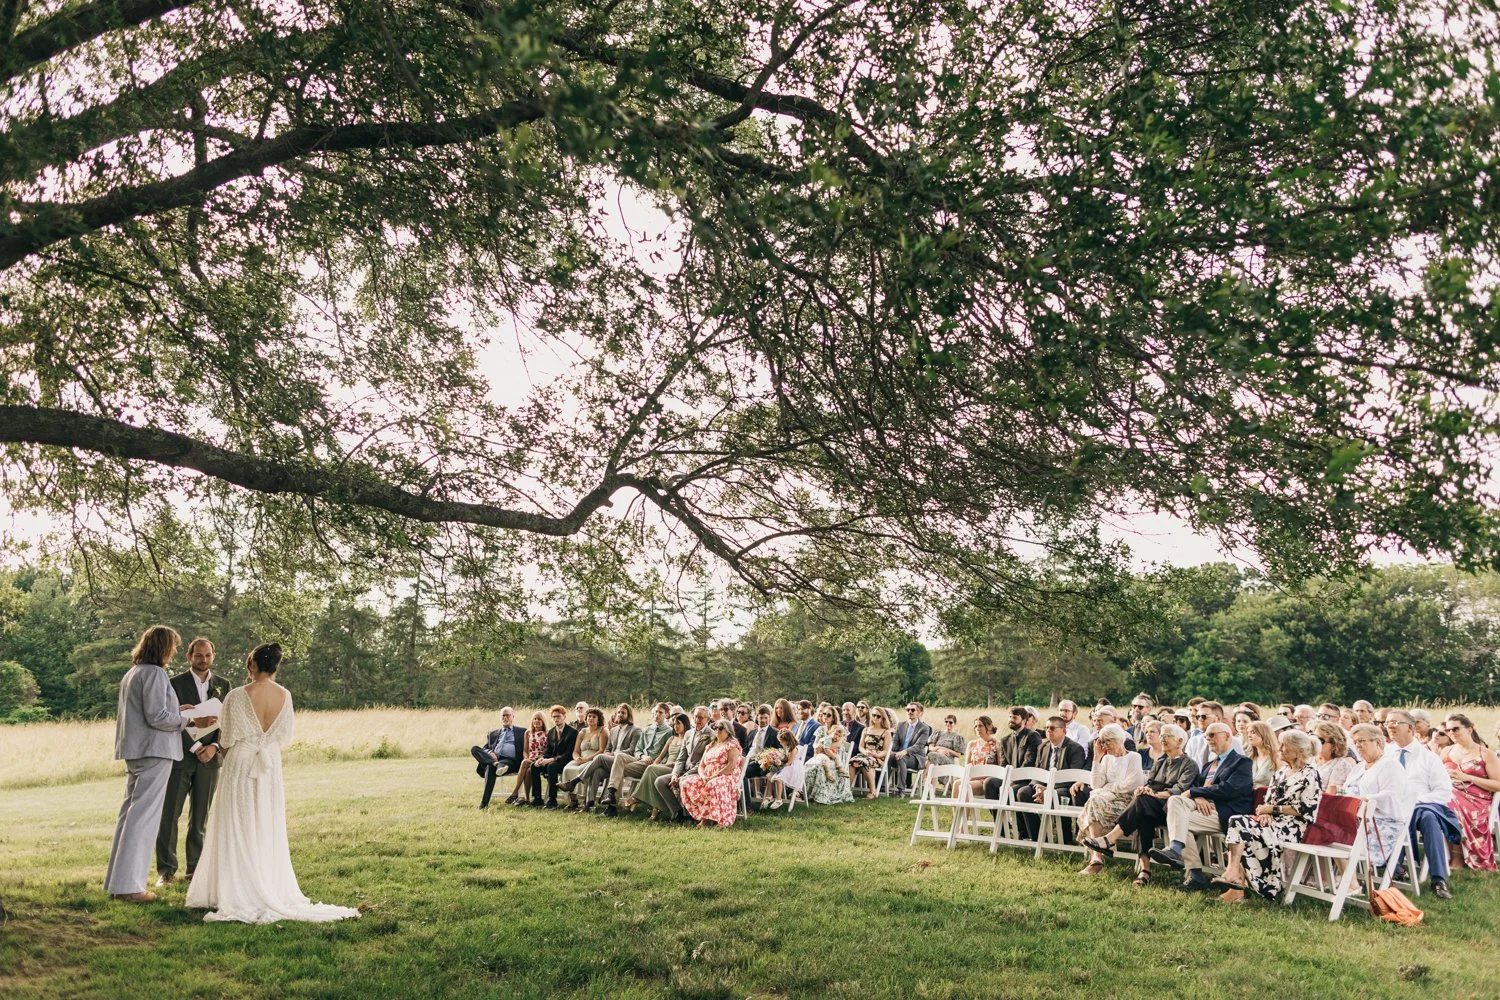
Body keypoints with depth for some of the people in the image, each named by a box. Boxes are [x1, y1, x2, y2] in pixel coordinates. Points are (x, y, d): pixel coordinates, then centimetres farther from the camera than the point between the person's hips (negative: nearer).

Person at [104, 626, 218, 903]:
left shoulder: (131, 674, 16)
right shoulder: (154, 673, -14)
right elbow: (157, 717, -19)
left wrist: (175, 710, 24)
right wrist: (191, 721, -13)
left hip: (134, 751, 10)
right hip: (154, 751, -10)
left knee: (130, 812, 15)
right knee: (144, 815, -6)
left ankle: (116, 880, 22)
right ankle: (128, 884, -4)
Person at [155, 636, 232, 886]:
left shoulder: (223, 685, 9)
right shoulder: (176, 683, -2)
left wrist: (213, 747, -8)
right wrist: (195, 747, -12)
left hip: (208, 758, 3)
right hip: (180, 757, -3)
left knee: (200, 818, 7)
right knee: (169, 815, -2)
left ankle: (195, 868, 13)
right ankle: (166, 869, 6)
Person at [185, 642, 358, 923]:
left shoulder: (237, 696, -14)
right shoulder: (285, 695, -2)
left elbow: (227, 740, -7)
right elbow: (285, 736, 6)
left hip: (240, 766, -4)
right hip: (271, 768, 4)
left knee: (238, 833, 5)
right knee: (268, 832, 13)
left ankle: (239, 895, 8)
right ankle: (273, 891, 17)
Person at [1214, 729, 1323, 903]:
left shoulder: (1310, 775, -4)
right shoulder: (1281, 772, 20)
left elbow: (1305, 810, -11)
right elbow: (1269, 800, 18)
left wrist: (1273, 809, -11)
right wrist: (1265, 813, -4)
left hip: (1292, 828, -7)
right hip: (1273, 822, 7)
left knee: (1241, 830, -25)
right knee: (1236, 822, -21)